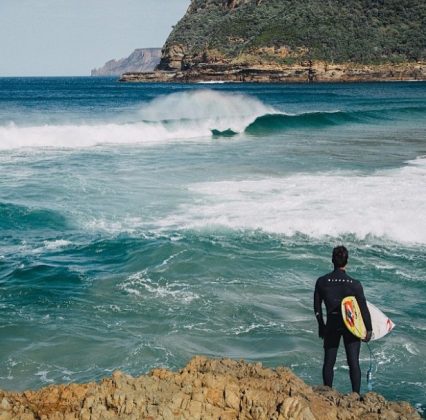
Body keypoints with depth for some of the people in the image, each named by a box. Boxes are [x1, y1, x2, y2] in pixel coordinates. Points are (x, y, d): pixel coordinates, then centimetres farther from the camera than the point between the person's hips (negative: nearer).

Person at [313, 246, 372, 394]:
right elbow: (363, 308, -10)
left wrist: (321, 325, 16)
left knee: (328, 362, 13)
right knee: (353, 363, 7)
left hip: (332, 325, 2)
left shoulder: (322, 282, -9)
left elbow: (317, 307, 2)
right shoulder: (354, 284, -16)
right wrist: (368, 329, 2)